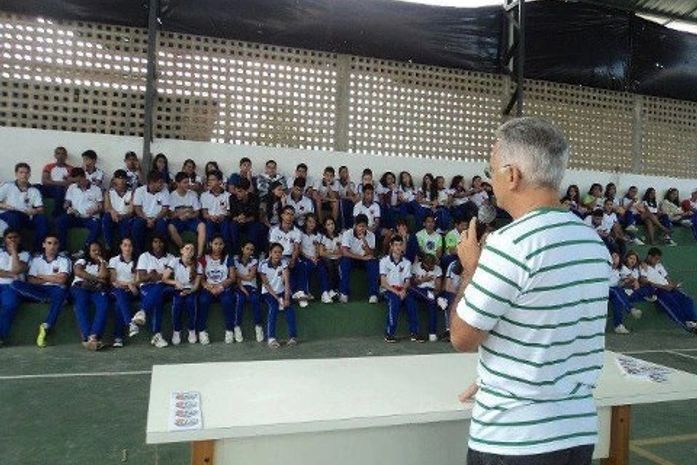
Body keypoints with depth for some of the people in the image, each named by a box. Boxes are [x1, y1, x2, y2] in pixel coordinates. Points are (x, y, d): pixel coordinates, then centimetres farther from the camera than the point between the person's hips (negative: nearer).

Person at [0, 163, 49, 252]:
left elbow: (41, 210, 5)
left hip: (26, 218, 2)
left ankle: (37, 250, -24)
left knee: (42, 219, -26)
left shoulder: (34, 191, 16)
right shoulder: (7, 187, 13)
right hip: (7, 215, -2)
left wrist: (34, 211, -18)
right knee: (14, 216, -37)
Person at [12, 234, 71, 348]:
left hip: (55, 290, -2)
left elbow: (62, 280, -4)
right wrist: (52, 278, -4)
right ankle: (47, 299, -24)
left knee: (60, 292, -40)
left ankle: (46, 327, -40)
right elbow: (30, 280, 4)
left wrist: (42, 276, 2)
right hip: (38, 291, 2)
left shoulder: (64, 260, 11)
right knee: (16, 284, -25)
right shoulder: (36, 260, 17)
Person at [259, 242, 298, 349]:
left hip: (281, 291, 2)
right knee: (273, 308, -29)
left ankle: (293, 336, -15)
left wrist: (286, 298, -25)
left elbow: (286, 281, -14)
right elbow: (266, 285, -12)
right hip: (268, 293, -2)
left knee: (289, 308, -23)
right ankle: (271, 338, -25)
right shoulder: (263, 265, -14)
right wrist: (277, 298, -20)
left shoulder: (284, 262, -8)